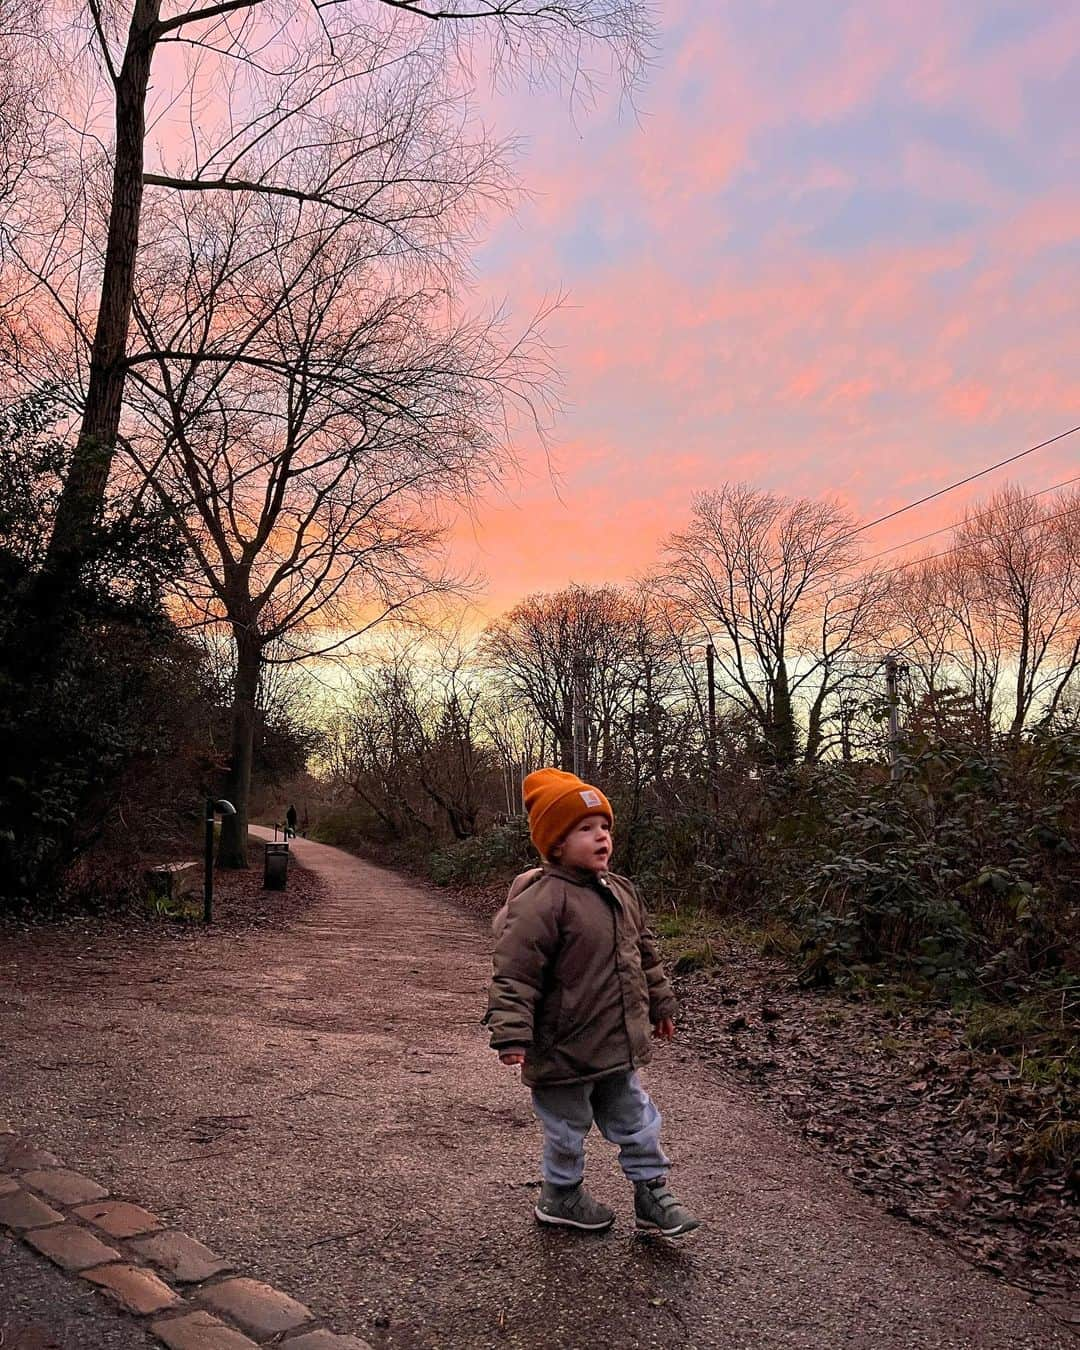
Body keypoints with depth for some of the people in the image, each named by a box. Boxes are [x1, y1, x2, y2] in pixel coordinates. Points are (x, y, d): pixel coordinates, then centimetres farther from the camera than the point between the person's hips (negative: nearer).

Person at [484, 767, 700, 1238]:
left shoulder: (621, 892, 3)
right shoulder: (540, 900, -24)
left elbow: (645, 955, 16)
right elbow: (513, 972, -25)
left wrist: (660, 1004, 22)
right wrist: (513, 1035, -29)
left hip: (618, 1047, 7)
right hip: (565, 1052, -7)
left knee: (636, 1121, 18)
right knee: (568, 1128, 14)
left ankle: (653, 1194, 36)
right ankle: (561, 1197, 37)